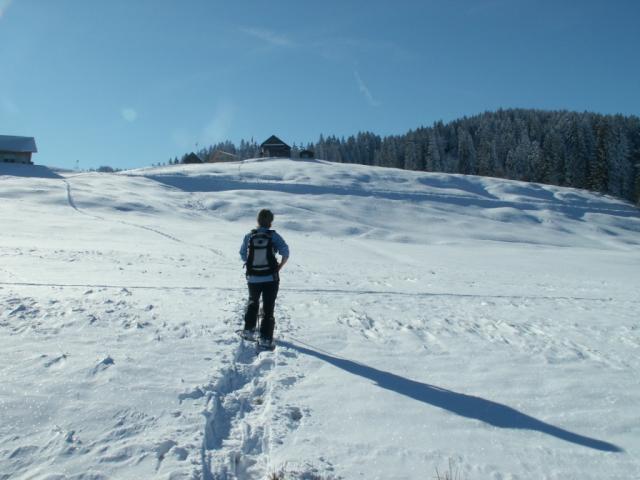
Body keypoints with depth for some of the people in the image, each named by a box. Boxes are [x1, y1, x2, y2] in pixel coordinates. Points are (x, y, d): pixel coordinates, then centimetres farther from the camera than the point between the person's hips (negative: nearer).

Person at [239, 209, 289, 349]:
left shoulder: (249, 236, -2)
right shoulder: (274, 236, -9)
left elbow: (243, 255, 4)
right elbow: (285, 252, -15)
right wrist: (280, 266, 0)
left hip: (253, 278, 3)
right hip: (270, 278, -2)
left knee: (252, 303, 26)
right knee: (268, 308, 5)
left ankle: (248, 330, 27)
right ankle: (265, 338, 2)